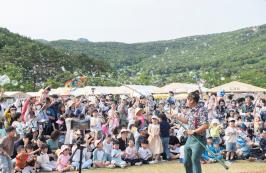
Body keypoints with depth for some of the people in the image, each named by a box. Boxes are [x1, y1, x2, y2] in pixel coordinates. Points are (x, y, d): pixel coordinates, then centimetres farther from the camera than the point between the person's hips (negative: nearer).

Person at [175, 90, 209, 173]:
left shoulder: (201, 110, -17)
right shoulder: (190, 110, 9)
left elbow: (206, 126, -24)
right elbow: (186, 121, 27)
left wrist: (193, 131, -20)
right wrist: (176, 116, 22)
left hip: (198, 139, -9)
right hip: (189, 138, 9)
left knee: (195, 160, -6)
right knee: (187, 162, 15)